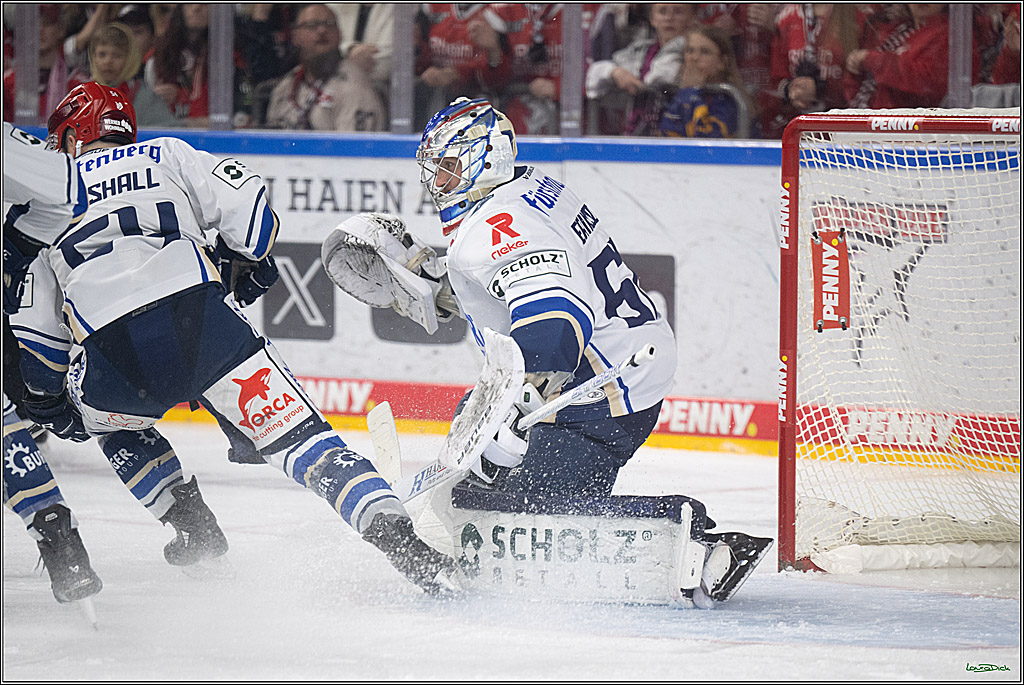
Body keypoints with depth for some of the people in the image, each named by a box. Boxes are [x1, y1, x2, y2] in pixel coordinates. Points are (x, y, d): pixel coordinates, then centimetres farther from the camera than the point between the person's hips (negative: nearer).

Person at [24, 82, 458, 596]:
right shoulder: (164, 155, 27)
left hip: (111, 350, 0)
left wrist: (50, 402, 37)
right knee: (296, 437, -3)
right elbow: (241, 194, 10)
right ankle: (395, 535, -23)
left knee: (107, 417, 35)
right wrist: (244, 262, 28)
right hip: (200, 316, 0)